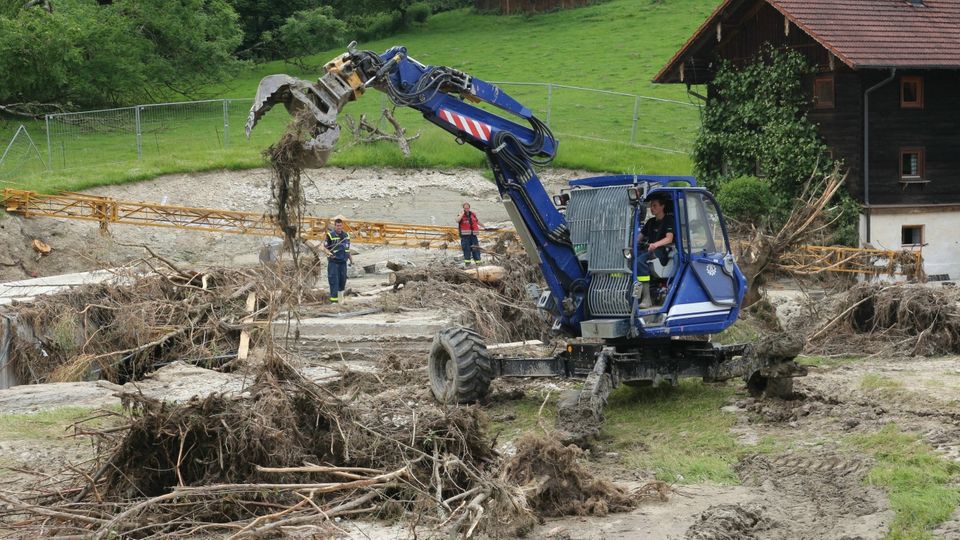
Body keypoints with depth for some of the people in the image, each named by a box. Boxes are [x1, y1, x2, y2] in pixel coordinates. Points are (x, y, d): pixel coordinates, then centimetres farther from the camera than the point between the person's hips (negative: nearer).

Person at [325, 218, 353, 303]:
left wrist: (351, 258, 16)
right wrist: (329, 253, -23)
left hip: (343, 261, 5)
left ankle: (341, 295, 25)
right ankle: (334, 299, -8)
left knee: (343, 279, 9)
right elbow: (325, 247, -5)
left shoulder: (346, 235, 10)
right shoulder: (330, 235, -6)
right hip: (333, 261, -5)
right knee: (334, 280, -7)